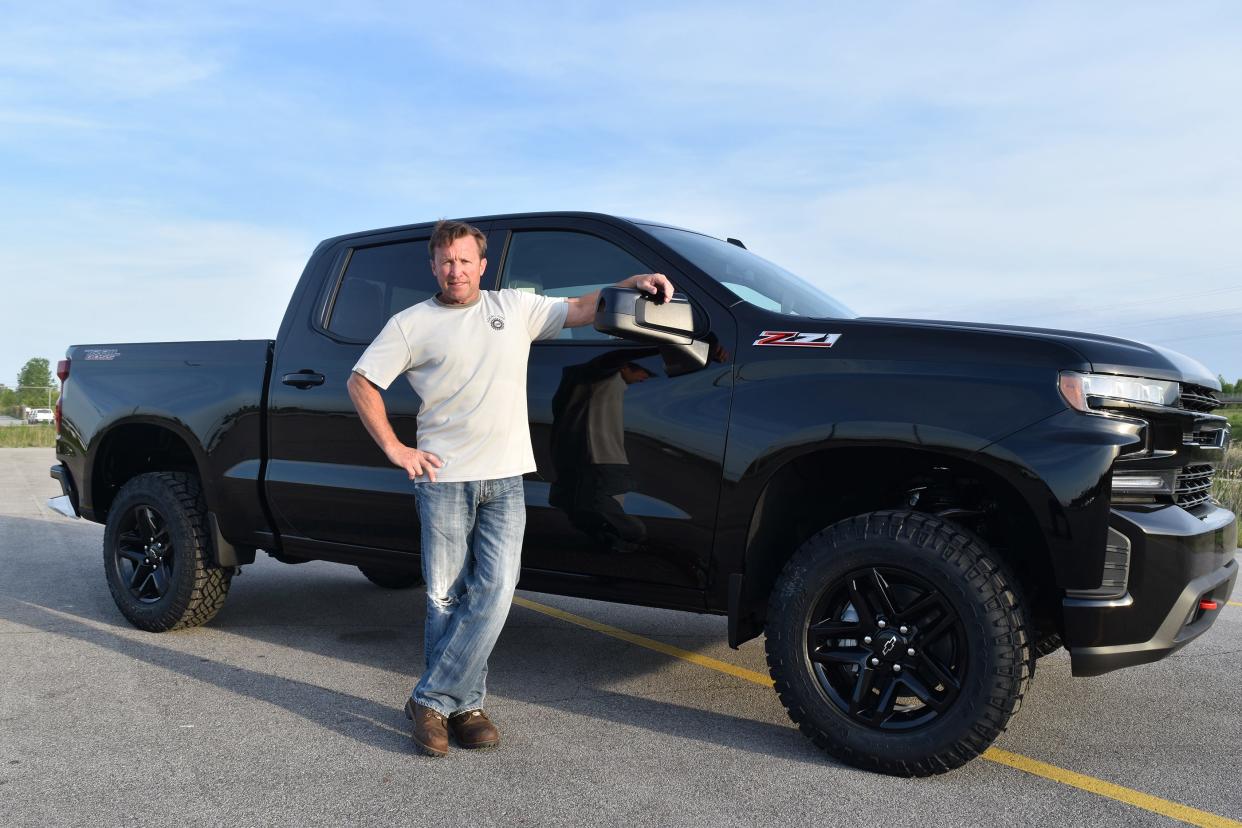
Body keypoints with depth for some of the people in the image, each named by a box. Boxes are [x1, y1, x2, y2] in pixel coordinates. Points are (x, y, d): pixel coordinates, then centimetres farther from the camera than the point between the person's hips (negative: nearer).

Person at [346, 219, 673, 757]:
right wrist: (395, 449, -1)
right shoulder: (412, 323, 6)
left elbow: (580, 310, 17)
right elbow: (361, 383, 7)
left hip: (505, 479, 2)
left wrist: (633, 283, 3)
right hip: (443, 478, -2)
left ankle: (432, 700, 3)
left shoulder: (515, 307, 13)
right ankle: (463, 705, 14)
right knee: (448, 599, 1)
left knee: (495, 592, -8)